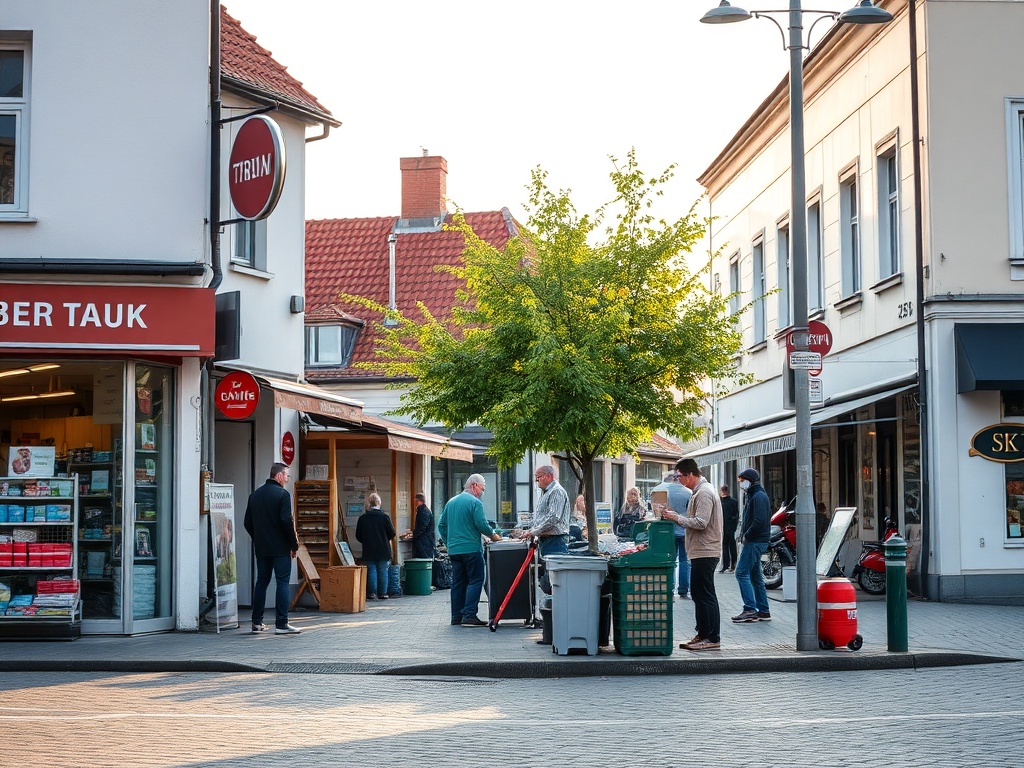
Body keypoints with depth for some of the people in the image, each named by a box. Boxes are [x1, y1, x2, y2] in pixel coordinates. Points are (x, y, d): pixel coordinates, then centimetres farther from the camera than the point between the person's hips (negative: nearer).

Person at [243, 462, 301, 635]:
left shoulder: (255, 495, 11)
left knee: (261, 582, 13)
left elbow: (247, 523, 14)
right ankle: (281, 624, -10)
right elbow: (287, 521, -16)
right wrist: (294, 545, -8)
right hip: (280, 548, -6)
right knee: (283, 582, -5)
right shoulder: (282, 494, -10)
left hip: (261, 548, 6)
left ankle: (257, 622, 13)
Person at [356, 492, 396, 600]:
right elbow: (392, 534, -3)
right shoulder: (384, 517, -7)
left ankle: (372, 593, 2)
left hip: (369, 551, 1)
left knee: (371, 571, 6)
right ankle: (383, 593, 5)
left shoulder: (362, 518, -3)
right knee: (383, 571, 6)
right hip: (383, 550, -1)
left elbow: (358, 536, 2)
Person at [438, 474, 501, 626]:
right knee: (475, 581, -5)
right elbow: (481, 524, -15)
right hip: (471, 549, -7)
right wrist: (492, 535, 2)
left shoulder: (451, 502, 15)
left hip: (454, 550, 7)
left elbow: (441, 525, 16)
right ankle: (469, 615, -14)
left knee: (458, 582, 11)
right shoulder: (475, 502, -8)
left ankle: (457, 617, 11)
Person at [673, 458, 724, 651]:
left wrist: (678, 518, -17)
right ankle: (703, 635, 20)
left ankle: (712, 638, -5)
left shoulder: (704, 493, -16)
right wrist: (678, 518, 13)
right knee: (698, 594, 14)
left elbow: (701, 522, -23)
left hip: (705, 553, -11)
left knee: (705, 595, -8)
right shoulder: (699, 491, 18)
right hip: (701, 552, 11)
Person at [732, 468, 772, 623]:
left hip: (755, 541, -11)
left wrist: (746, 536, -16)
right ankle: (763, 611, 16)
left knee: (742, 573, -12)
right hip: (756, 541, 11)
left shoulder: (759, 496, -14)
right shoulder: (751, 495, 19)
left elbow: (759, 521, -24)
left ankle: (750, 610, -14)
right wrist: (743, 534, 9)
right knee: (755, 576, 12)